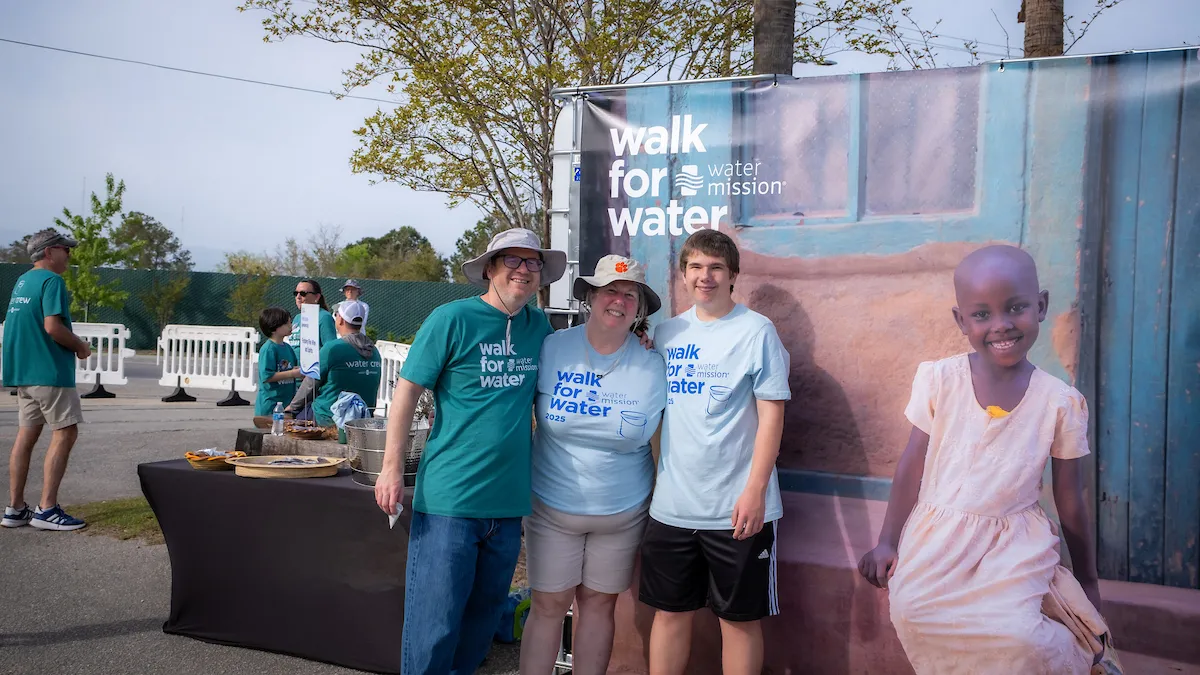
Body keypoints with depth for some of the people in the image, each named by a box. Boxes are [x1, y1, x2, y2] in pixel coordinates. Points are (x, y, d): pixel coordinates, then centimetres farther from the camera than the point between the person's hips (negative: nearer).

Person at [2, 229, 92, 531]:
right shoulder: (51, 281, -12)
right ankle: (47, 509, -8)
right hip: (50, 370, -9)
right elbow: (53, 327, -22)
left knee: (26, 435, 11)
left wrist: (71, 343, 16)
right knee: (65, 433, -6)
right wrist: (81, 345, -6)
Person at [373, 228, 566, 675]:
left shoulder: (539, 326, 9)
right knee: (435, 623, -2)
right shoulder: (452, 319, -7)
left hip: (509, 502, 5)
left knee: (483, 617, 17)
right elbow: (407, 390, -5)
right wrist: (392, 467, -10)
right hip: (449, 499, -5)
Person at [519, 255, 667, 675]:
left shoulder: (652, 366, -5)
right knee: (549, 605, 5)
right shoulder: (552, 349, -8)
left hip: (623, 511, 1)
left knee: (599, 605, 12)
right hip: (552, 507, -1)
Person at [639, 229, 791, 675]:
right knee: (671, 611, 13)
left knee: (740, 617, 8)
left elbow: (771, 415, -10)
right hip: (671, 505, 4)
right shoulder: (666, 333, 9)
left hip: (737, 509, -4)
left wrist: (755, 491, -15)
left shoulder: (756, 331, -6)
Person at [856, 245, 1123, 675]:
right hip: (938, 541, 1)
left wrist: (1088, 579, 14)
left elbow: (1070, 501, 6)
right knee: (912, 612, -26)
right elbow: (911, 467, 2)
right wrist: (888, 541, 1)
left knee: (1018, 639, -25)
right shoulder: (938, 380, -5)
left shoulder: (1061, 401, -3)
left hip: (1016, 546, 0)